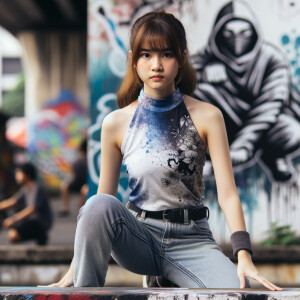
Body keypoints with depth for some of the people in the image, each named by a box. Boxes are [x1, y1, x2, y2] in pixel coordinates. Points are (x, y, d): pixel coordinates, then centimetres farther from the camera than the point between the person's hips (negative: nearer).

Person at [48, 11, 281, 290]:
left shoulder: (207, 117, -3)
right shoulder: (116, 124, 0)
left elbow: (227, 193, -7)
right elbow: (103, 199, 5)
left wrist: (244, 256, -21)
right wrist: (73, 271, 2)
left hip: (192, 239, -1)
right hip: (138, 235, 1)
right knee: (98, 205, -33)